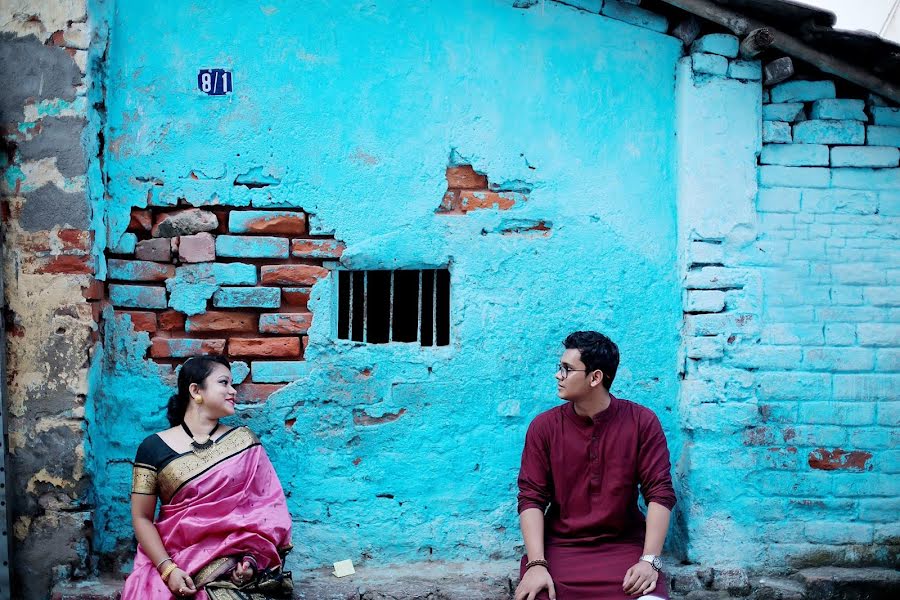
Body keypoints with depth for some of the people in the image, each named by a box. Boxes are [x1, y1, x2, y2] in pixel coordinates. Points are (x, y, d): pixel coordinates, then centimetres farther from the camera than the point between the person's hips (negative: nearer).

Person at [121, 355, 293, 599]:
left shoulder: (244, 441, 9)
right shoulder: (154, 448, 4)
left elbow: (266, 506, 6)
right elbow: (142, 517, 3)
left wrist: (253, 557, -9)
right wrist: (168, 569, -10)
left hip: (233, 568, 1)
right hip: (176, 563, -1)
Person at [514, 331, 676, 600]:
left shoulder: (642, 422, -3)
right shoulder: (543, 427, 0)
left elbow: (660, 492, -5)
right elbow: (531, 497, -3)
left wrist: (649, 560, -17)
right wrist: (536, 564, -17)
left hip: (624, 546, 0)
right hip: (558, 547, 0)